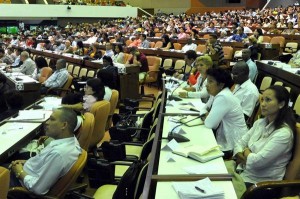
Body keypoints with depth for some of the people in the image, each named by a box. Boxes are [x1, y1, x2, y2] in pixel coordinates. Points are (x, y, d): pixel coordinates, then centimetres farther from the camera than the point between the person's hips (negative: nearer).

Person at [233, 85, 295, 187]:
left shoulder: (284, 133, -19)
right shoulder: (260, 123, 6)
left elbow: (257, 161, -23)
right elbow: (240, 143, 7)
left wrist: (246, 151, -3)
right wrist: (248, 158, -13)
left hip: (260, 183, -6)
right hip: (243, 172, 7)